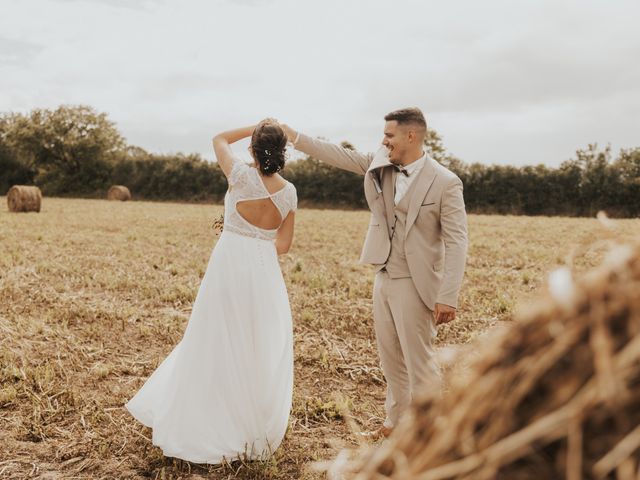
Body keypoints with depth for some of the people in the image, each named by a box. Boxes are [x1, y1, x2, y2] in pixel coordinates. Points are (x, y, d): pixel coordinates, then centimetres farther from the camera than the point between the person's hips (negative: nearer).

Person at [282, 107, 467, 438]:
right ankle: (396, 422, 34)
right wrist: (293, 136, 3)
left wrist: (448, 297, -22)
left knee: (419, 362, 1)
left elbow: (456, 241, -16)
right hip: (383, 278, 7)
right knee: (391, 360, 18)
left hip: (414, 284, -7)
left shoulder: (445, 183, -15)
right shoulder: (380, 164, 3)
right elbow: (339, 155, 8)